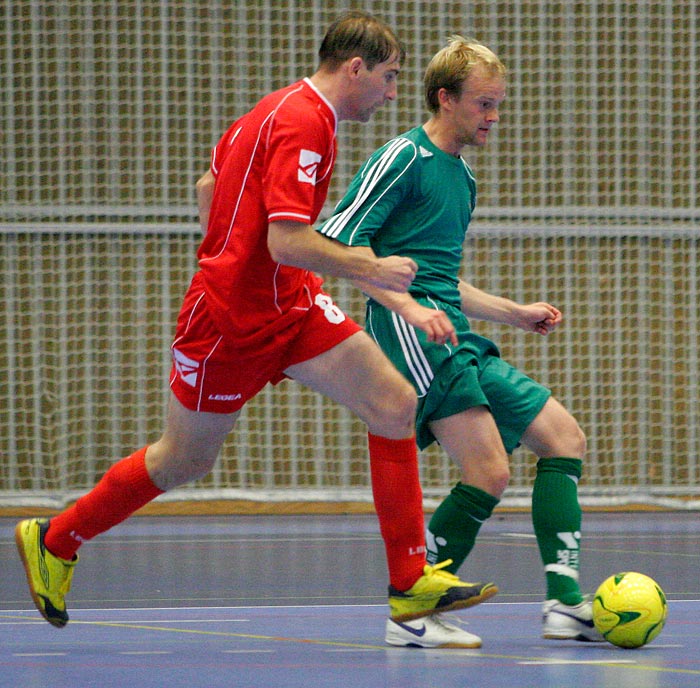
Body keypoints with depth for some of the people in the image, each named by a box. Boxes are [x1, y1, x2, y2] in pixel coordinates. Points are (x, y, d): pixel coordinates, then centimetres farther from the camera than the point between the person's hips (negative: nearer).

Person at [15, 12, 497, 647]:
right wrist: (371, 269, -19)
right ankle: (54, 541, 29)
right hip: (228, 321, -9)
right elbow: (288, 241, -28)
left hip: (290, 307, 9)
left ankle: (411, 582, -7)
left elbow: (208, 185, 22)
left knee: (395, 404, -7)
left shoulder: (288, 110, 11)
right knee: (184, 459, 7)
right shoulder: (303, 124, -20)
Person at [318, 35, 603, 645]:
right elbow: (337, 240, -14)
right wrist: (405, 304, -22)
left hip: (456, 341, 10)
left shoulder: (462, 178, 25)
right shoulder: (404, 158, -4)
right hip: (409, 334, -10)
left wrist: (514, 313, 32)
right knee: (488, 474, -20)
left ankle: (565, 605, 0)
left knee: (564, 435, 7)